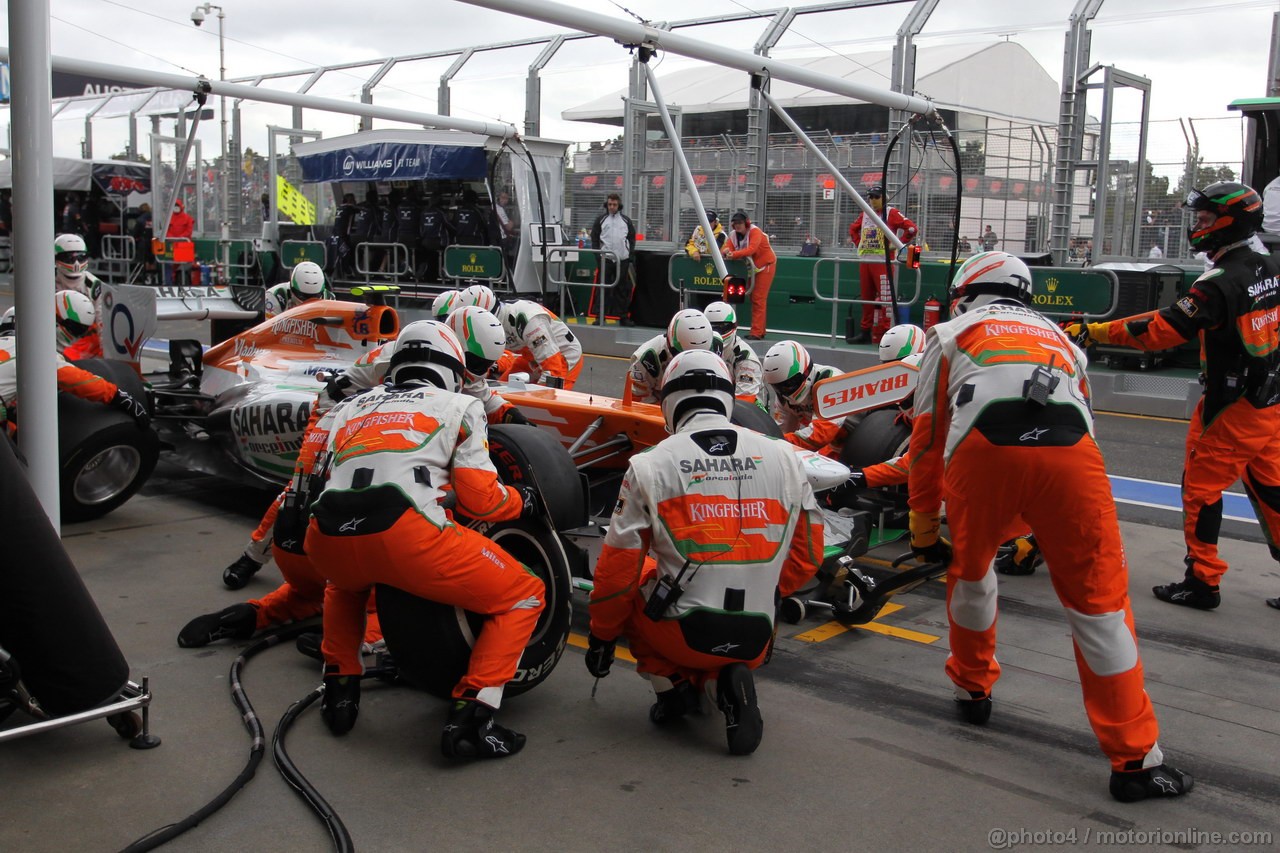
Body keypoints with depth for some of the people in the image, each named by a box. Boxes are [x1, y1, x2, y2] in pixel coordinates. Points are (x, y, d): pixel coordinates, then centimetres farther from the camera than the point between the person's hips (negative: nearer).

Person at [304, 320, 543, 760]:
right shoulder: (459, 405, 20)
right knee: (525, 597, 11)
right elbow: (479, 498, 11)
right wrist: (522, 502, 31)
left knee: (345, 585, 42)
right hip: (404, 534, -5)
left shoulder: (351, 406, 32)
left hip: (327, 541, 6)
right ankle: (469, 719, -1)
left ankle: (340, 689, 29)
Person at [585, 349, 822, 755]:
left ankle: (672, 686, 11)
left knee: (627, 590, 27)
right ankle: (728, 680, 5)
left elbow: (618, 566, 0)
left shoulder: (649, 465, -4)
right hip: (755, 643, 3)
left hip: (684, 634, -3)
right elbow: (808, 554, 11)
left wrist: (601, 636, 15)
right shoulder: (784, 457, 4)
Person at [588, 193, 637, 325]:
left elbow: (632, 237, 14)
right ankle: (601, 316, 4)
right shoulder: (600, 219, 7)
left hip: (622, 259, 1)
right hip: (605, 259, -1)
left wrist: (630, 254, 5)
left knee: (623, 289, 4)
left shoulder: (626, 220, 11)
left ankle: (623, 316, 9)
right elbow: (594, 238, 7)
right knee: (604, 288, -1)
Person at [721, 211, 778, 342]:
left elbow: (752, 249, -36)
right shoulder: (734, 235, 1)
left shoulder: (755, 232, -21)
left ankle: (757, 332, -13)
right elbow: (728, 248, -9)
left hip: (765, 265, -7)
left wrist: (734, 254, -47)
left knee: (759, 299, -12)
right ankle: (759, 330, 14)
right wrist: (726, 251, -35)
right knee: (753, 298, 8)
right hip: (752, 267, 7)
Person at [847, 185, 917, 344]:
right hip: (864, 261, 7)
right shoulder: (864, 215, 14)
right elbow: (853, 229, 31)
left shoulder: (891, 213, -5)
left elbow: (911, 228, -13)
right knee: (866, 297, 10)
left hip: (883, 261, -7)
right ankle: (865, 331, 17)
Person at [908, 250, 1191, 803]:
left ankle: (973, 689, 42)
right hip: (1070, 453, 2)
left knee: (970, 569, 26)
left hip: (983, 451, -1)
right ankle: (1135, 761, 13)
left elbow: (927, 440, 26)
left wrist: (924, 533, 35)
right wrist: (1046, 533, 54)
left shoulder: (950, 334, 31)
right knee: (1098, 600, 11)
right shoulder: (1060, 339, 40)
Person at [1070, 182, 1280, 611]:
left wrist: (1093, 331, -18)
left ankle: (1203, 580, 9)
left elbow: (1161, 330, -24)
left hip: (1232, 410, -8)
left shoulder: (1221, 282, -21)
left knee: (1202, 486, 3)